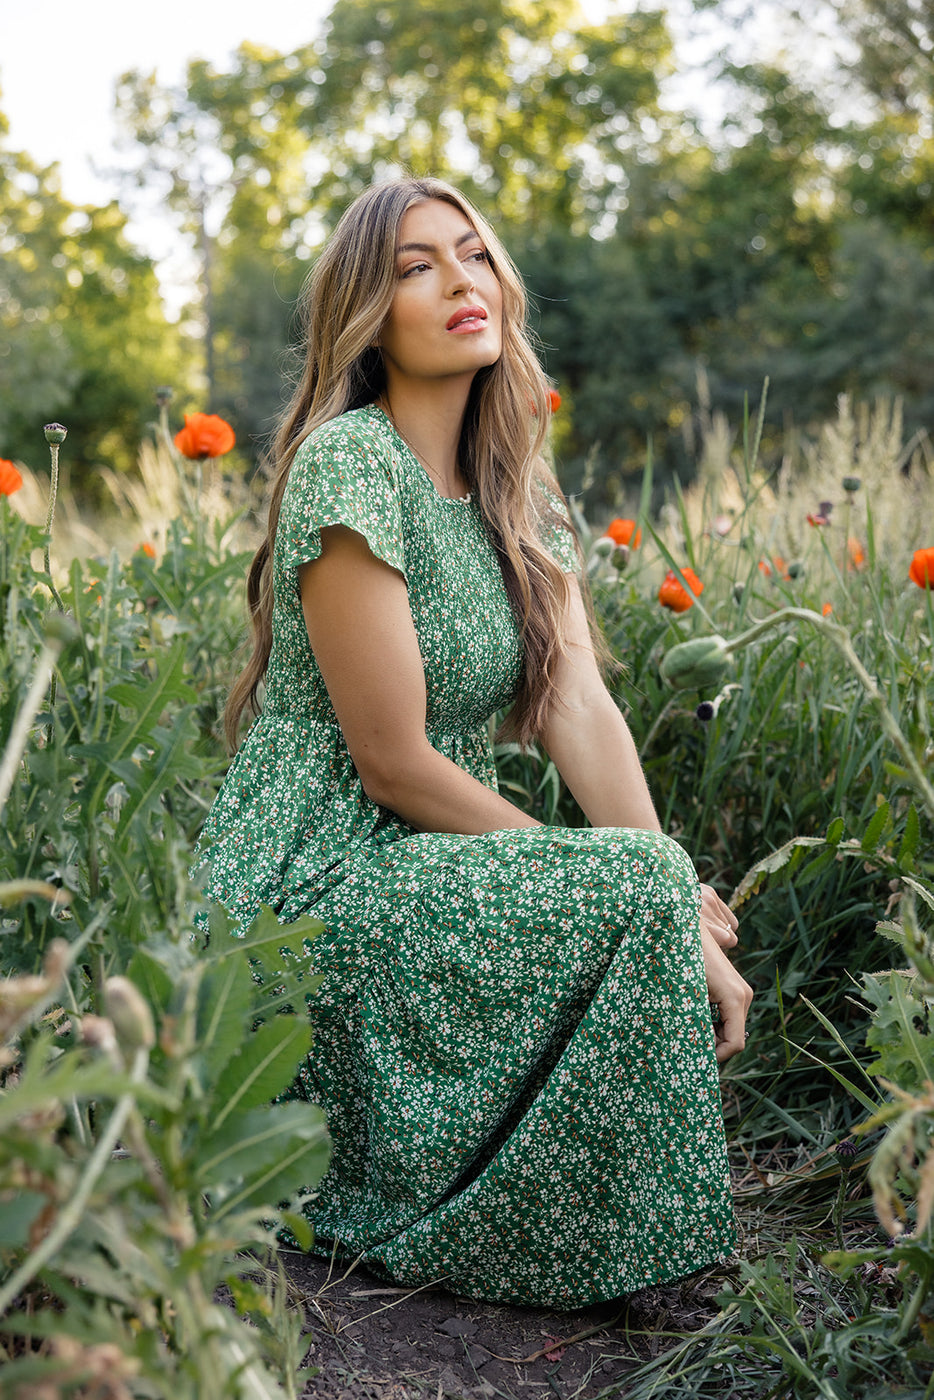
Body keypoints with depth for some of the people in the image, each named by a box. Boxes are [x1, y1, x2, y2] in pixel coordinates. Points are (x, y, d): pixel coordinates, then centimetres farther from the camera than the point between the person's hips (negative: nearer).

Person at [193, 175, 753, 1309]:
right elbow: (391, 760, -18)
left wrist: (683, 924, -14)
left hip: (425, 864, 8)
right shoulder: (349, 462, -16)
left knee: (663, 907, -7)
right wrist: (654, 891, -14)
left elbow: (581, 710, -2)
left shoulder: (518, 494, 9)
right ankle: (446, 1235, -1)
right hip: (313, 884, -8)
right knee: (639, 888, -21)